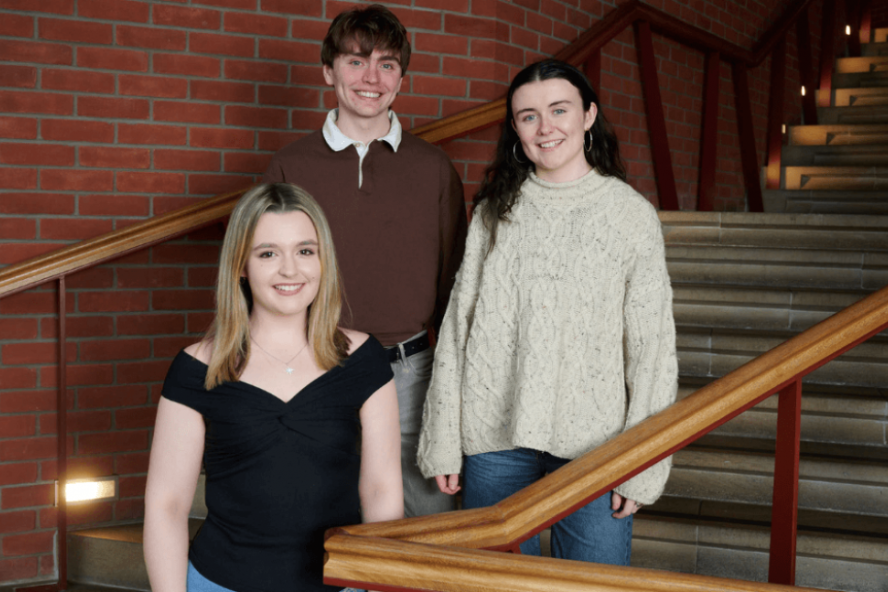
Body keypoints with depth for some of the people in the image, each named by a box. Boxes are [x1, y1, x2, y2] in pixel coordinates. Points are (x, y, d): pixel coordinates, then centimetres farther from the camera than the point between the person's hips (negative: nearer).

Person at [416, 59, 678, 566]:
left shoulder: (631, 213, -1)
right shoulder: (495, 212, 6)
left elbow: (653, 346, -2)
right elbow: (458, 326, 6)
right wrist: (442, 441, 3)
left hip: (593, 442, -2)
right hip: (495, 435, 2)